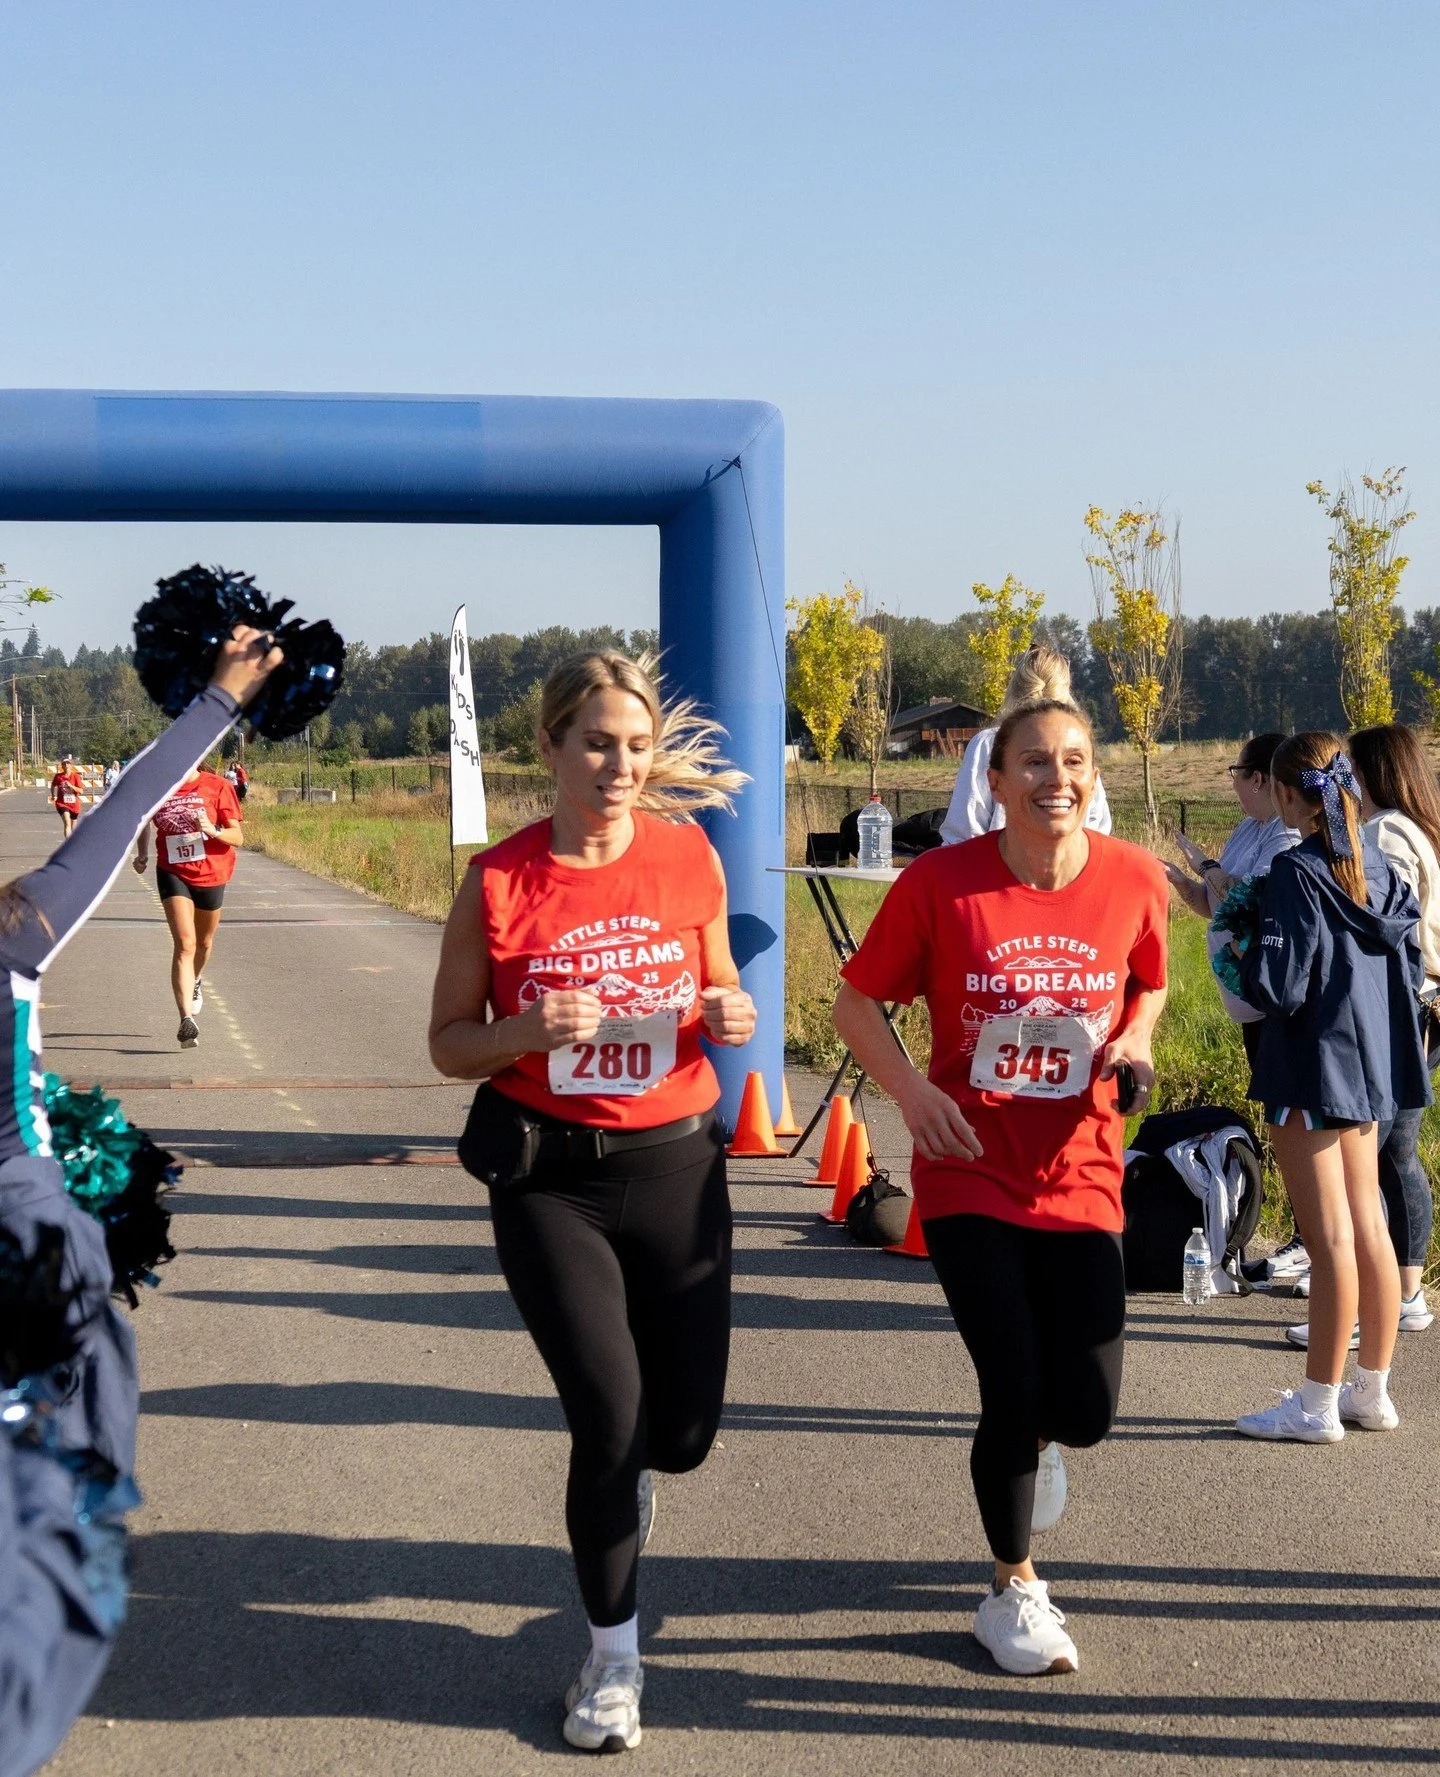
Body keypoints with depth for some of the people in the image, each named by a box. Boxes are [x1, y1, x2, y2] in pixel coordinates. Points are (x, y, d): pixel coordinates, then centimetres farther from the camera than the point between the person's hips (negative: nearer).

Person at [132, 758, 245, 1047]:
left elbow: (238, 837, -9)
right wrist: (142, 853, 2)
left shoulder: (217, 787, -9)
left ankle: (196, 981, 55)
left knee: (203, 941, 20)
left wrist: (213, 831, -29)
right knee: (184, 944, -17)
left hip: (211, 874, 1)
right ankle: (187, 1020, -24)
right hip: (173, 873, -1)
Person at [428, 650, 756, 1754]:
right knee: (611, 1416, -7)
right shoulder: (498, 882, -7)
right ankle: (615, 1655, 17)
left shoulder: (689, 856, -1)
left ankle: (621, 1470, 46)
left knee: (686, 1429, 6)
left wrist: (729, 1015, -9)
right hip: (550, 1176, -2)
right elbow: (450, 1043, 0)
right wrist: (526, 1031, -20)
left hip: (676, 1163, 3)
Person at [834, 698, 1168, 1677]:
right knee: (1015, 1393, -4)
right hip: (971, 1175, -2)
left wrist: (1131, 1045, -6)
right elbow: (858, 1003, -2)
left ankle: (1032, 1436, 40)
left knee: (1088, 1409, -1)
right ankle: (1014, 1592, 23)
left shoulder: (1133, 879, -5)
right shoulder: (940, 882, -12)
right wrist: (914, 1091, -18)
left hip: (1080, 1175, 2)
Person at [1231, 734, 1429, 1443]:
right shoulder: (1378, 865, 6)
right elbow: (1411, 964, 11)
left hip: (1313, 1072, -8)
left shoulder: (1296, 874, -17)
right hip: (1370, 1065, 8)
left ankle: (1317, 1405, 7)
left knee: (1330, 1240, -2)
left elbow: (1277, 988, -20)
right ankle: (1371, 1391, 22)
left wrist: (1243, 948, -2)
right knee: (1368, 1228, 14)